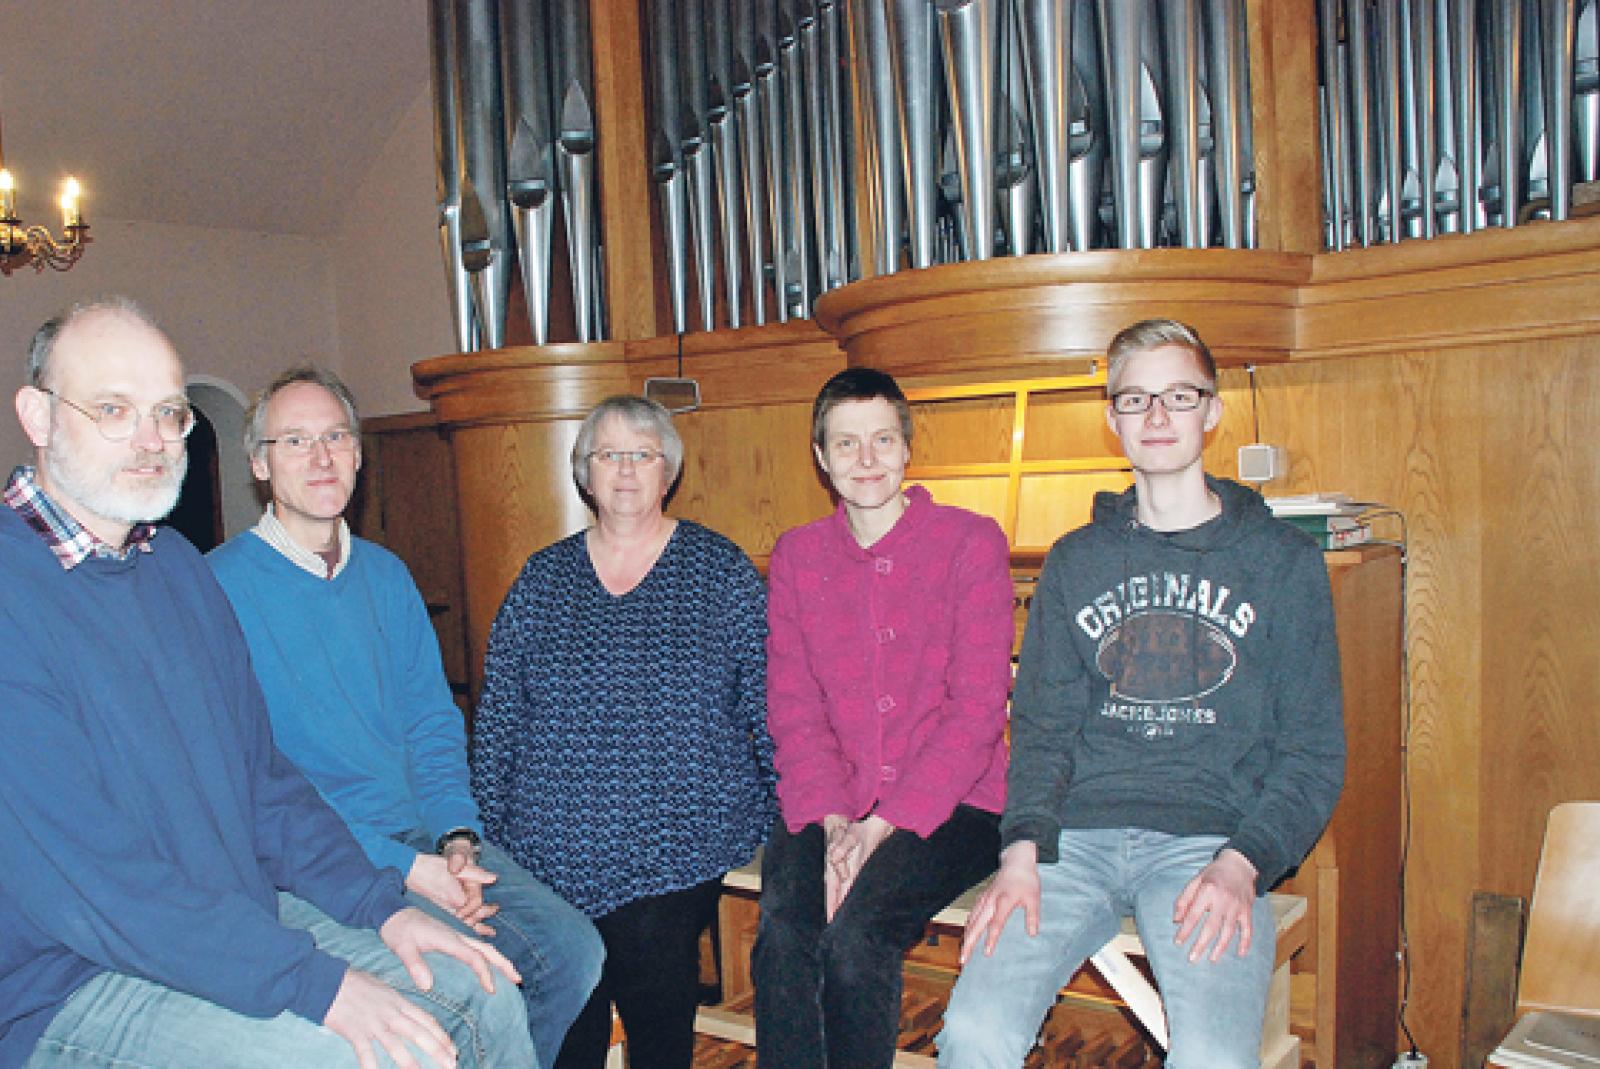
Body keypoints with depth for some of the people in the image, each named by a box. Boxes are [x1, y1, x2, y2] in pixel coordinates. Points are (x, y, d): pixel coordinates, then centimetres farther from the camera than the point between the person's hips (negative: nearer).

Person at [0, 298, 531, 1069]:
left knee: (487, 998, 1)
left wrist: (381, 905, 0)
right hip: (73, 984, -7)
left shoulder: (179, 566, 9)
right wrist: (315, 982, -25)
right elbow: (81, 879, -24)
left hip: (244, 913, 8)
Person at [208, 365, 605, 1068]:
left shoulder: (386, 575, 12)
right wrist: (402, 866, -17)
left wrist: (457, 835, -6)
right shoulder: (223, 586, -9)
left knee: (572, 949, -7)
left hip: (430, 837, 6)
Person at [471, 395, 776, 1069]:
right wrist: (483, 835, 6)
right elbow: (497, 717, 12)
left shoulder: (721, 571, 5)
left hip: (679, 845, -1)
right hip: (554, 848, 2)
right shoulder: (543, 578, 11)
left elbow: (768, 704, 5)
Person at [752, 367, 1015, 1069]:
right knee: (782, 929, -25)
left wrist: (885, 824, -15)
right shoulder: (796, 556, 10)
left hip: (951, 807, -2)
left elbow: (977, 709, -7)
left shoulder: (971, 542, -1)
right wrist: (832, 819, -12)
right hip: (830, 809, 3)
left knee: (855, 927, -27)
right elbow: (792, 711, 5)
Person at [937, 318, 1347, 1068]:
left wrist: (1241, 865, -11)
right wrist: (1023, 849, -6)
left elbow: (1313, 752, 5)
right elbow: (1042, 724, 12)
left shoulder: (1283, 561, 8)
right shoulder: (1075, 560, 15)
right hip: (1077, 836, 2)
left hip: (1209, 841, -2)